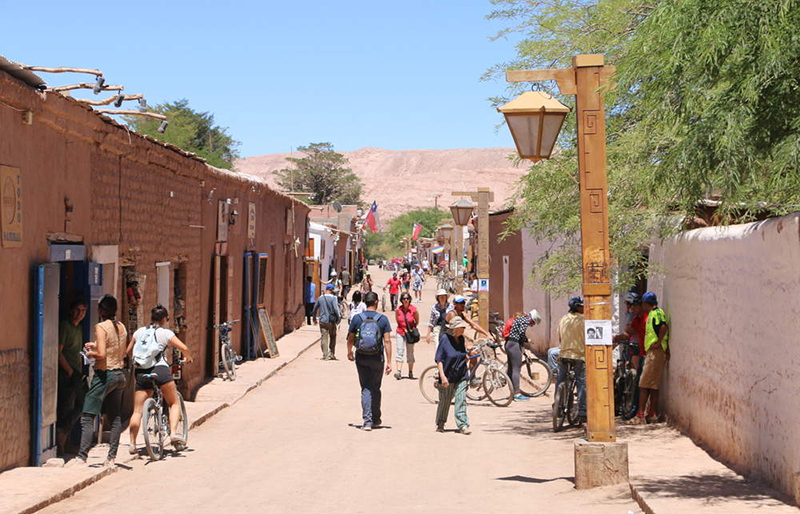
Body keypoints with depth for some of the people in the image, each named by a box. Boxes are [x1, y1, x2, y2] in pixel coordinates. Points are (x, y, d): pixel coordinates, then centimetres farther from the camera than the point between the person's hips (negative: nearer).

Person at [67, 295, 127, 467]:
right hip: (120, 374, 8)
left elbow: (101, 354, -22)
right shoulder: (121, 327, 9)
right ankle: (111, 458, 11)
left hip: (104, 375, -7)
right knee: (115, 417, 11)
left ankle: (82, 457, -9)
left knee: (87, 418, -4)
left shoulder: (101, 327, -13)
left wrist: (90, 354, -1)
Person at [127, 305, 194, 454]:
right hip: (160, 370, -3)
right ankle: (173, 433, -5)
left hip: (140, 373, 4)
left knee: (137, 411, 5)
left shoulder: (139, 332, 14)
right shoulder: (165, 333, 2)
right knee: (175, 403, 12)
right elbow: (184, 348, -5)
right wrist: (188, 358, 16)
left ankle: (132, 444, 1)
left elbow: (128, 351, 21)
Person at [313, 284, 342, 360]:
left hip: (322, 321, 2)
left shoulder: (320, 298, 5)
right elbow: (336, 309, -17)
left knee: (324, 337, 3)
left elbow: (315, 309, 14)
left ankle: (325, 355, -3)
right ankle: (332, 354, 13)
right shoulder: (333, 298, -9)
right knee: (332, 337, 13)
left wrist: (315, 317, 29)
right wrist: (339, 318, -7)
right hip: (331, 321, -2)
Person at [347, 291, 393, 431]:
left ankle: (367, 421, -6)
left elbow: (350, 339, 4)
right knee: (376, 389, 15)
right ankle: (376, 419, 26)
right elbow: (387, 341, -9)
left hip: (361, 358, 0)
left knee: (365, 389, 4)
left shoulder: (357, 318, -3)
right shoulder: (382, 319, -5)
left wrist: (349, 352, 24)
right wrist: (388, 362, -7)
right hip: (377, 358, 0)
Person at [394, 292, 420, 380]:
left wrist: (413, 328, 3)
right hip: (400, 333, 1)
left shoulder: (414, 310, -7)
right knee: (399, 352, -10)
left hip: (410, 333, -1)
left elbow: (417, 321, 8)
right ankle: (398, 372, -17)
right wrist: (403, 328, 7)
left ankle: (410, 372, 19)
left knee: (410, 354, 7)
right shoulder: (398, 310, -4)